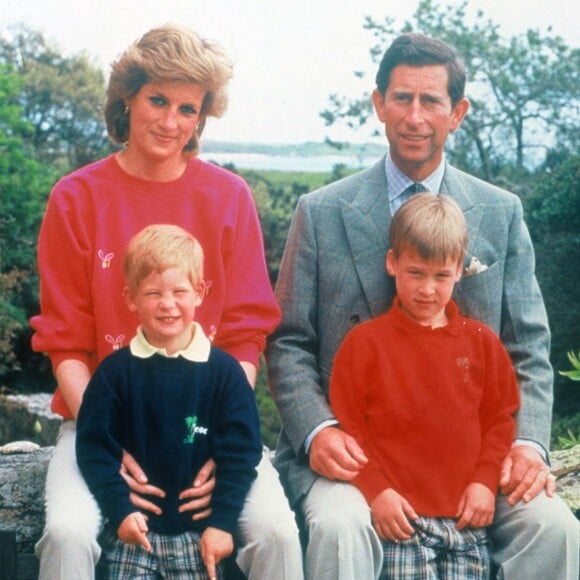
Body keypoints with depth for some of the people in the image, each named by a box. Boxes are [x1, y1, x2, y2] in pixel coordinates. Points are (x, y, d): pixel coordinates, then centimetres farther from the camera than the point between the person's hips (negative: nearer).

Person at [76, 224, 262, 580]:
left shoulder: (224, 370, -2)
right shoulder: (115, 371, 0)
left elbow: (241, 451, -3)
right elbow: (94, 447, -2)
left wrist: (222, 522, -8)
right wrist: (120, 510, -12)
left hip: (200, 534, 0)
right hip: (135, 528, 1)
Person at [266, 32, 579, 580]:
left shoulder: (502, 213, 8)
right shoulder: (321, 213, 3)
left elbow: (528, 349, 8)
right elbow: (288, 343, 4)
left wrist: (528, 442, -9)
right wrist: (317, 431, -13)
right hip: (352, 446, -2)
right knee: (337, 526, -32)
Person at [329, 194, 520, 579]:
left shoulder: (482, 342, 11)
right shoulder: (365, 342, 2)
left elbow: (500, 418, 12)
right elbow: (347, 425, 0)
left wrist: (485, 481, -1)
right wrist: (376, 490, -9)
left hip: (467, 516, 3)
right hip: (401, 515, -3)